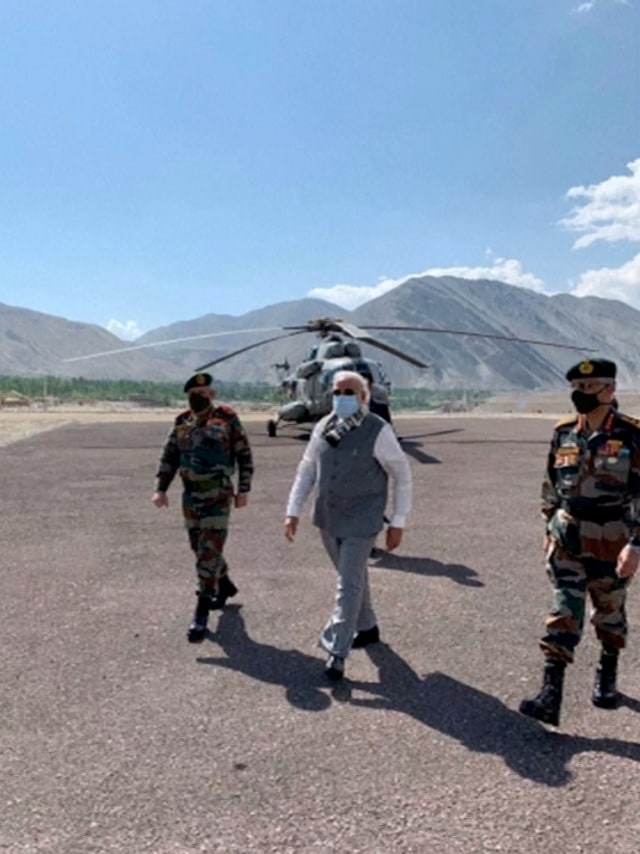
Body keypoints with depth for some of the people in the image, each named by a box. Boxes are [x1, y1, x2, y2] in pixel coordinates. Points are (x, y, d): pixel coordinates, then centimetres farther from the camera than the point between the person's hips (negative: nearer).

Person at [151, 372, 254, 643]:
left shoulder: (227, 418, -6)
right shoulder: (182, 422, 7)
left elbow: (244, 454, -2)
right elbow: (169, 457, 11)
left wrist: (243, 489, -4)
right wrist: (160, 488, 2)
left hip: (218, 496, -6)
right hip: (190, 495, 6)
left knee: (209, 551, -8)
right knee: (199, 547, 16)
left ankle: (201, 614, -3)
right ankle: (225, 585, 41)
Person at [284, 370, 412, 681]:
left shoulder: (378, 431, -14)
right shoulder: (323, 428, 1)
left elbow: (402, 475, -7)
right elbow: (306, 471, 8)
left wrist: (397, 522, -8)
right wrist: (293, 511, 3)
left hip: (360, 523, -5)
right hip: (328, 520, 6)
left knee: (349, 583, -5)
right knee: (353, 576, 20)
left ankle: (337, 652, 4)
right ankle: (367, 628, 40)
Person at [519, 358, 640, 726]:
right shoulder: (563, 432, 1)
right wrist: (550, 527, 13)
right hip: (567, 540, 3)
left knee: (610, 613, 16)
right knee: (563, 614, -1)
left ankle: (607, 676, 40)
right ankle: (551, 695, 0)